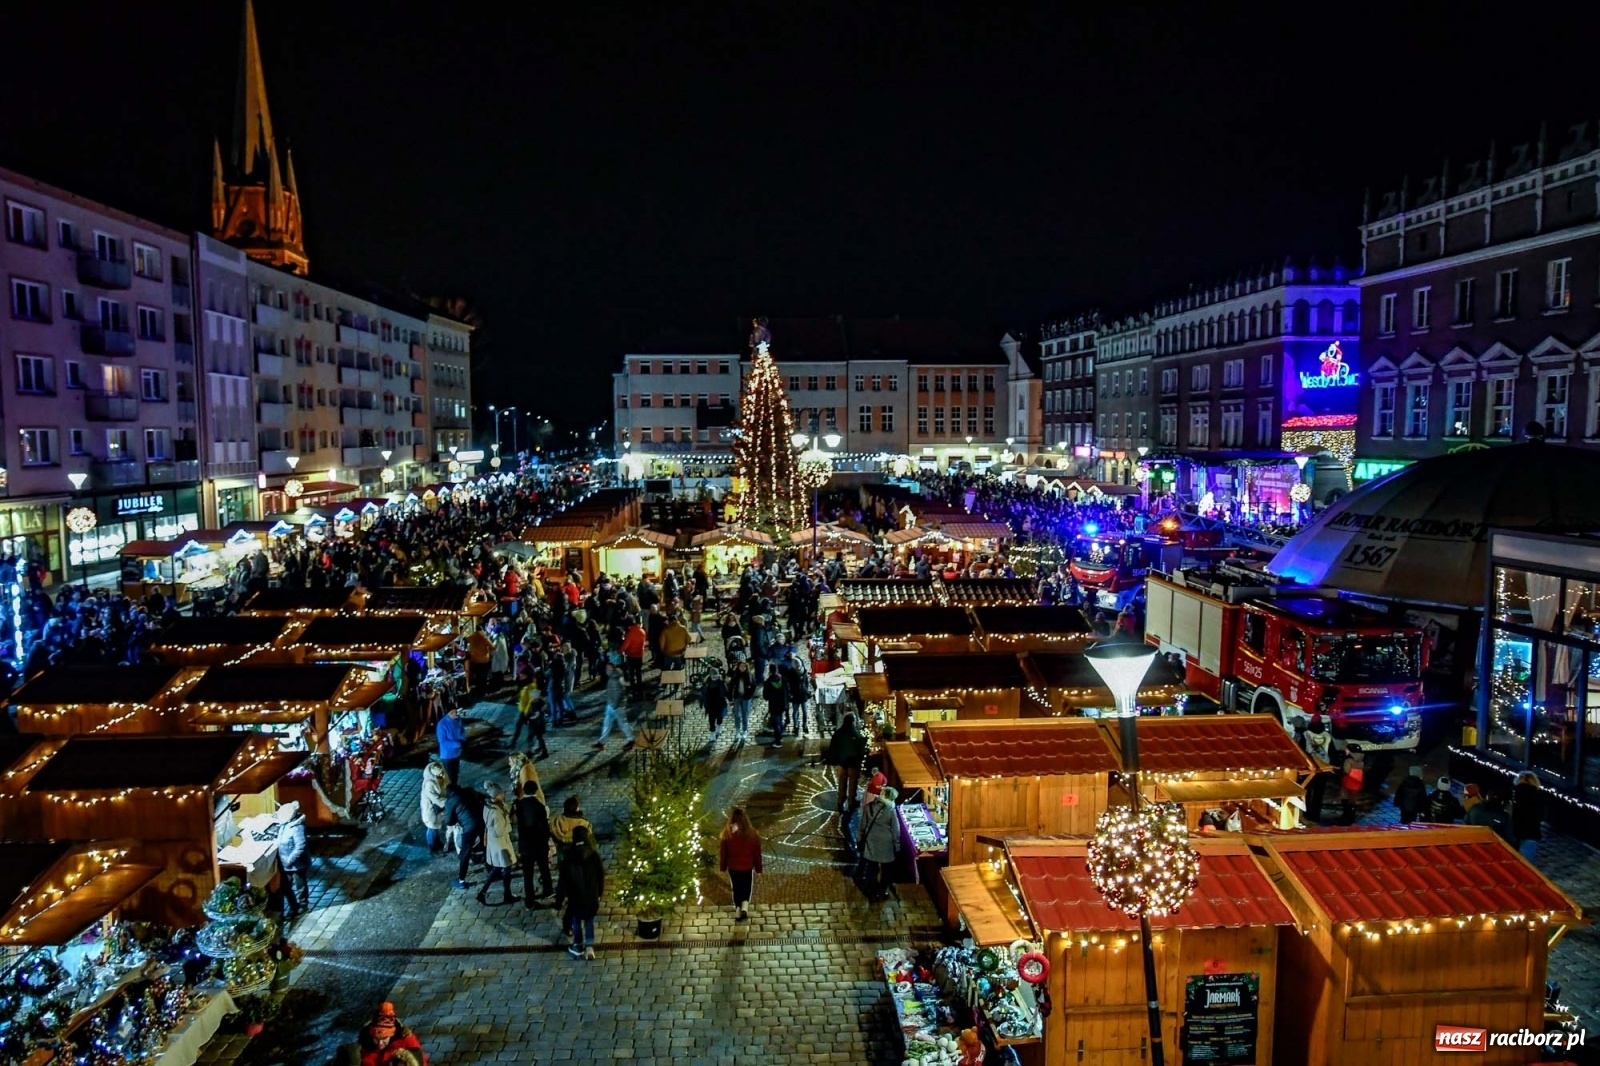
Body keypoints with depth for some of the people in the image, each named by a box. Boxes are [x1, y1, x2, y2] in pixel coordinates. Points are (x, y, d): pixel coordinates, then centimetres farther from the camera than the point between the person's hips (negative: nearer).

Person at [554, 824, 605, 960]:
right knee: (589, 920, 16)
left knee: (576, 920, 18)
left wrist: (561, 896, 0)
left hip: (575, 894, -1)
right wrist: (599, 893, 12)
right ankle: (589, 946, 8)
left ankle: (578, 946, 26)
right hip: (591, 894, 1)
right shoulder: (593, 854, -9)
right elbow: (601, 875, -2)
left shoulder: (568, 856, -12)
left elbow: (563, 878, -9)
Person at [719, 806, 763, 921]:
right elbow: (757, 853, -5)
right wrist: (758, 868, 7)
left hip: (733, 867, 0)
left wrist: (723, 867, 8)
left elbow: (723, 852, -5)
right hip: (748, 867, 0)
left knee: (737, 889, 17)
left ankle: (738, 912, 24)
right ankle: (745, 908, 3)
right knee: (747, 888, 21)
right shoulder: (752, 833, -14)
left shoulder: (727, 833, -15)